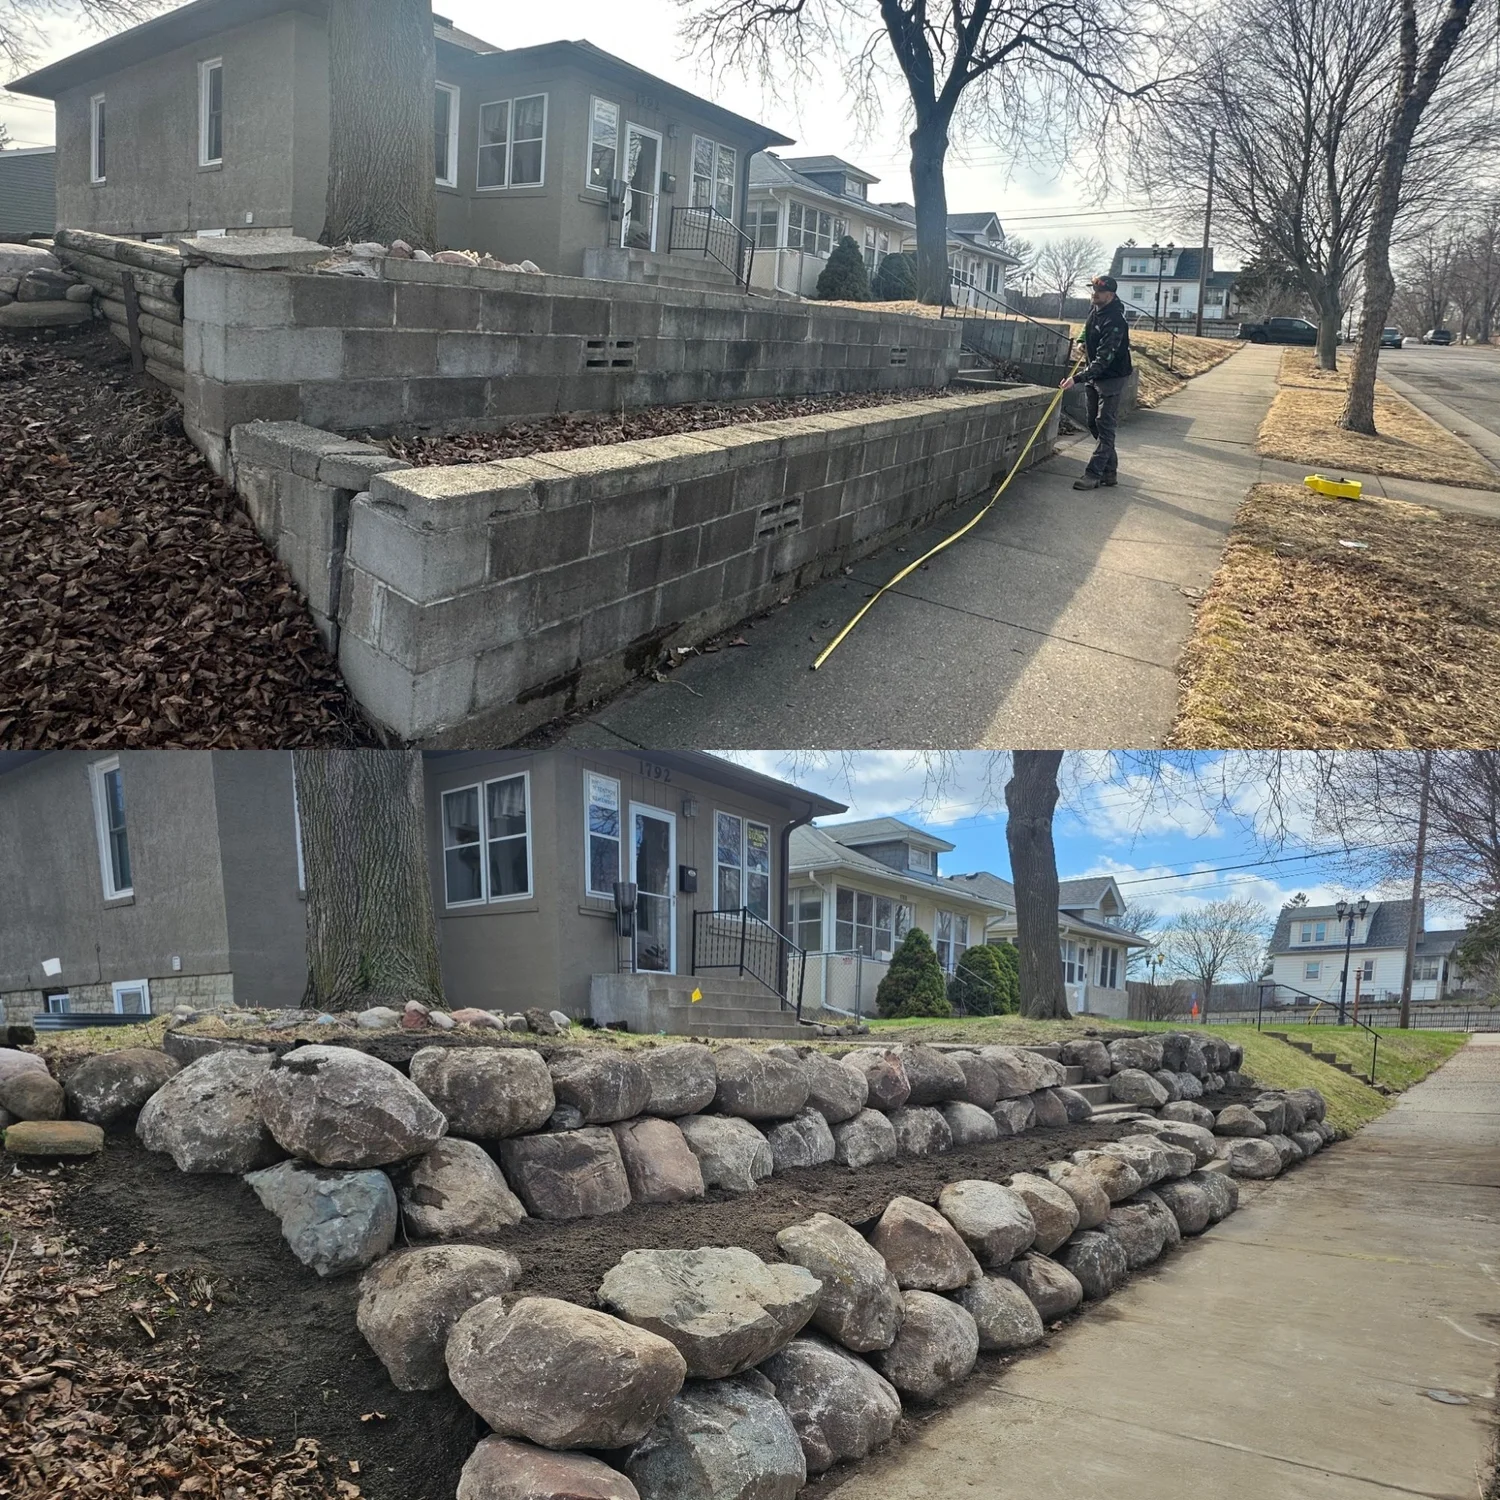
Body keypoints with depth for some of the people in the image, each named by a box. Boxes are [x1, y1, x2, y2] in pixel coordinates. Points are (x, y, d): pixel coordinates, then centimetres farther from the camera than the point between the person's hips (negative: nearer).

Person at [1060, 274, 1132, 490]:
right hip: (1094, 377, 10)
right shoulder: (1096, 312, 3)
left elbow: (1104, 359, -32)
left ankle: (1094, 474, -8)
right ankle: (1109, 471, 18)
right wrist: (1082, 342, 12)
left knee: (1105, 427, -7)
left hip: (1111, 378, -10)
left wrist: (1078, 378, -38)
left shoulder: (1114, 321, -25)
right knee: (1094, 424, 12)